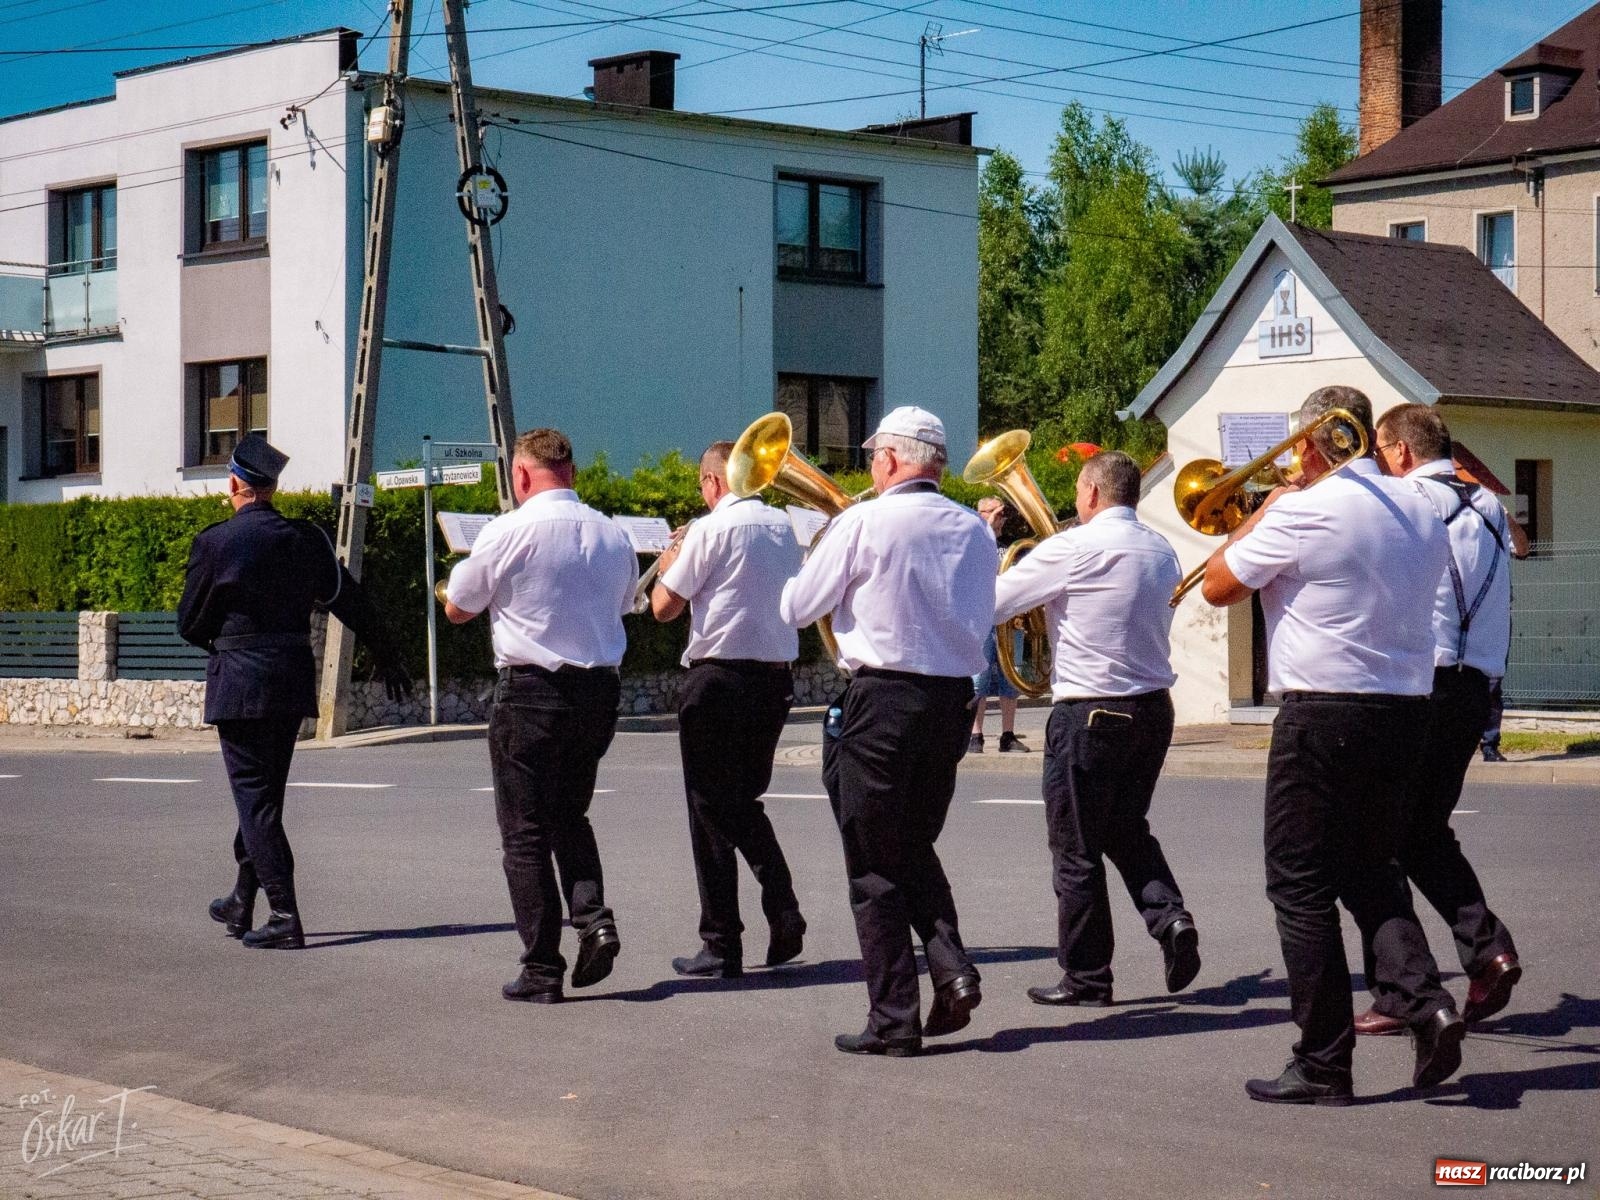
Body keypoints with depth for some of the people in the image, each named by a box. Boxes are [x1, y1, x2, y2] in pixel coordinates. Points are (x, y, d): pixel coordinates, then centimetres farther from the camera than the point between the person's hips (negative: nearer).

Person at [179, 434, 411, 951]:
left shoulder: (214, 543, -9)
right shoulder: (306, 539, 3)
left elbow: (189, 624, -2)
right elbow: (352, 602, 9)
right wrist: (388, 658, 20)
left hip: (239, 682, -5)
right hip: (294, 681, 5)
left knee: (255, 797, -3)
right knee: (265, 791, 17)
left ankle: (284, 916, -9)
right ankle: (243, 901, 30)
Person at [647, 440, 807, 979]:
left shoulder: (711, 530, -11)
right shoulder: (783, 527, 8)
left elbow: (663, 607, -8)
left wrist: (669, 564, 13)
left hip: (719, 678, -6)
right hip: (776, 677, 6)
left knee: (712, 813, 2)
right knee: (745, 804, 20)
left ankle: (721, 947, 4)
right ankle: (785, 919, 5)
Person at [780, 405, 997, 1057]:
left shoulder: (864, 522, -9)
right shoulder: (974, 531, 7)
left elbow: (797, 607, -2)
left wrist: (810, 567, 20)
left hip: (882, 698, -5)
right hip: (953, 699, 6)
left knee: (875, 866, 3)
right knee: (916, 848, 21)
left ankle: (893, 1019, 3)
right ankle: (952, 969, 2)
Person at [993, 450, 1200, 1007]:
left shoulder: (1071, 549, -13)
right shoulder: (1161, 551, 7)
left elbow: (989, 605, -8)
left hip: (1091, 714, -7)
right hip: (1154, 706, 7)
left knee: (1076, 849, 5)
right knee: (1128, 828, 23)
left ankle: (1085, 977, 10)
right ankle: (1169, 916, 1)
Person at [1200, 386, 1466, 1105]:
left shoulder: (1303, 513, -14)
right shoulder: (1422, 513, 8)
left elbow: (1217, 585, -5)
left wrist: (1262, 512, 9)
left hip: (1323, 713, -7)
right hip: (1406, 707, 7)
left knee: (1302, 885, 3)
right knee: (1371, 870, 21)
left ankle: (1321, 1065, 4)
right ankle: (1422, 998, -2)